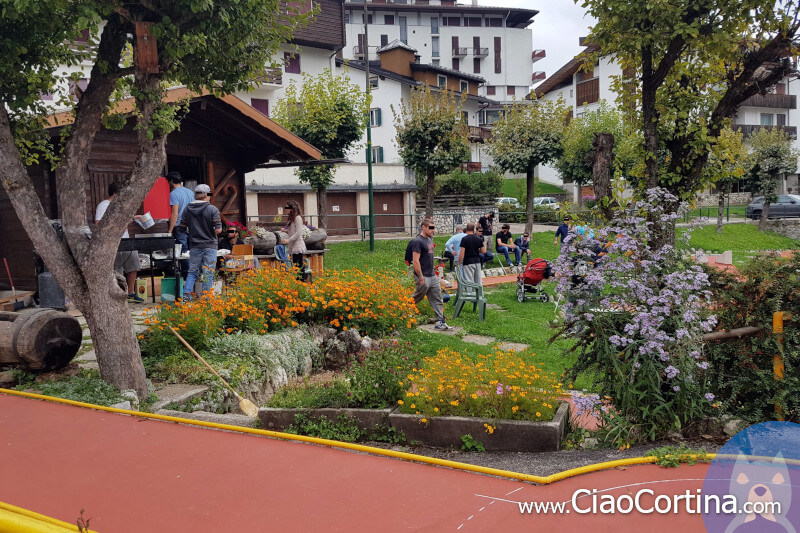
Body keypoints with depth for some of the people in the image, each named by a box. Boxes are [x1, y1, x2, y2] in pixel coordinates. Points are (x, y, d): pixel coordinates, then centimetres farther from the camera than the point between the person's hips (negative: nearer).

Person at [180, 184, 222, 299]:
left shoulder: (188, 209, 2)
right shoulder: (213, 209, -11)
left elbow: (183, 226, 8)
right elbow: (218, 230, -15)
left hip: (194, 246, 4)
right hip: (209, 246, -4)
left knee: (192, 272, 15)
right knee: (208, 274, 3)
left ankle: (186, 294, 3)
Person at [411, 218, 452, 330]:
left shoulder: (429, 238, 12)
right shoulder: (417, 241, -16)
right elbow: (415, 261, -20)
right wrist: (421, 278, -22)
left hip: (432, 275, 9)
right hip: (423, 277, -9)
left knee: (437, 300, 6)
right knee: (417, 298, 3)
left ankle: (440, 322, 8)